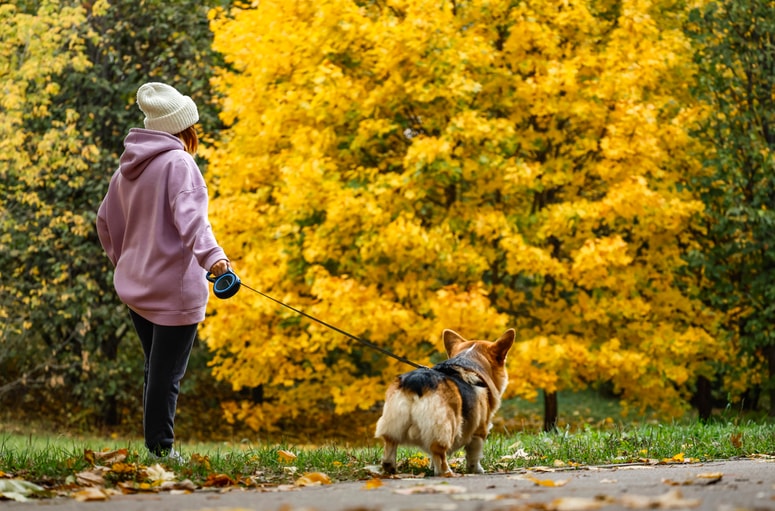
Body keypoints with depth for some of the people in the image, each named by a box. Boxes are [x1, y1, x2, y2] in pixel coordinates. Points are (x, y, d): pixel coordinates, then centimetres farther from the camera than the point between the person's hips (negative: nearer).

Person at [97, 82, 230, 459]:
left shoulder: (128, 167, 14)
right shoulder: (178, 163, -10)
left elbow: (105, 222, 23)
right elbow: (189, 215, -28)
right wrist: (211, 255, -40)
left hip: (134, 285, 8)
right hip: (174, 288, -8)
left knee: (156, 369, 17)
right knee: (167, 372, -4)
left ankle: (155, 443, 19)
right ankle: (161, 447, -2)